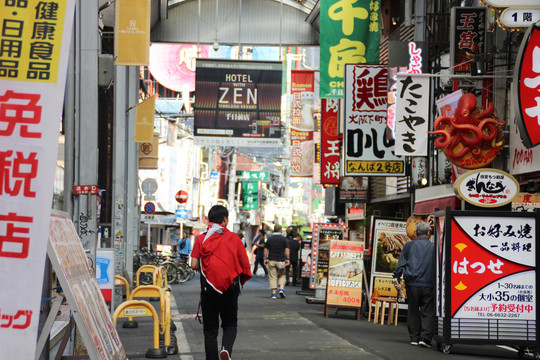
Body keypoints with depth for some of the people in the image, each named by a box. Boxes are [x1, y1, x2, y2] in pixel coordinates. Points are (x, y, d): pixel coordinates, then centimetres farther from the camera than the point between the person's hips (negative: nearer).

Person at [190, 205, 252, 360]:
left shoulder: (201, 238, 1)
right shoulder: (234, 238, 2)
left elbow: (194, 265, -5)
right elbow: (245, 265, 2)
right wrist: (240, 282, 20)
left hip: (209, 288, 0)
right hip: (230, 288, 0)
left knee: (210, 329, 10)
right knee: (230, 324, 14)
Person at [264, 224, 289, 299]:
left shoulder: (269, 238, 4)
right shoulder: (283, 238, -2)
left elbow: (266, 249, 5)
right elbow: (286, 250, -4)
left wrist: (265, 259, 11)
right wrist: (287, 259, 2)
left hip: (271, 260, 1)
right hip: (281, 260, -1)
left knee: (272, 277, 3)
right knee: (282, 275, 15)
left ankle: (273, 293, -1)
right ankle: (281, 289, -4)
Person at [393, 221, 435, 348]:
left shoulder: (408, 246, 7)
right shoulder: (433, 247, 4)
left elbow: (401, 264, 3)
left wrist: (397, 278, 3)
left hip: (412, 284, 2)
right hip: (427, 285, -2)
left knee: (413, 311, 11)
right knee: (427, 312, 1)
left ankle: (414, 338, 12)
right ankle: (425, 337, -10)